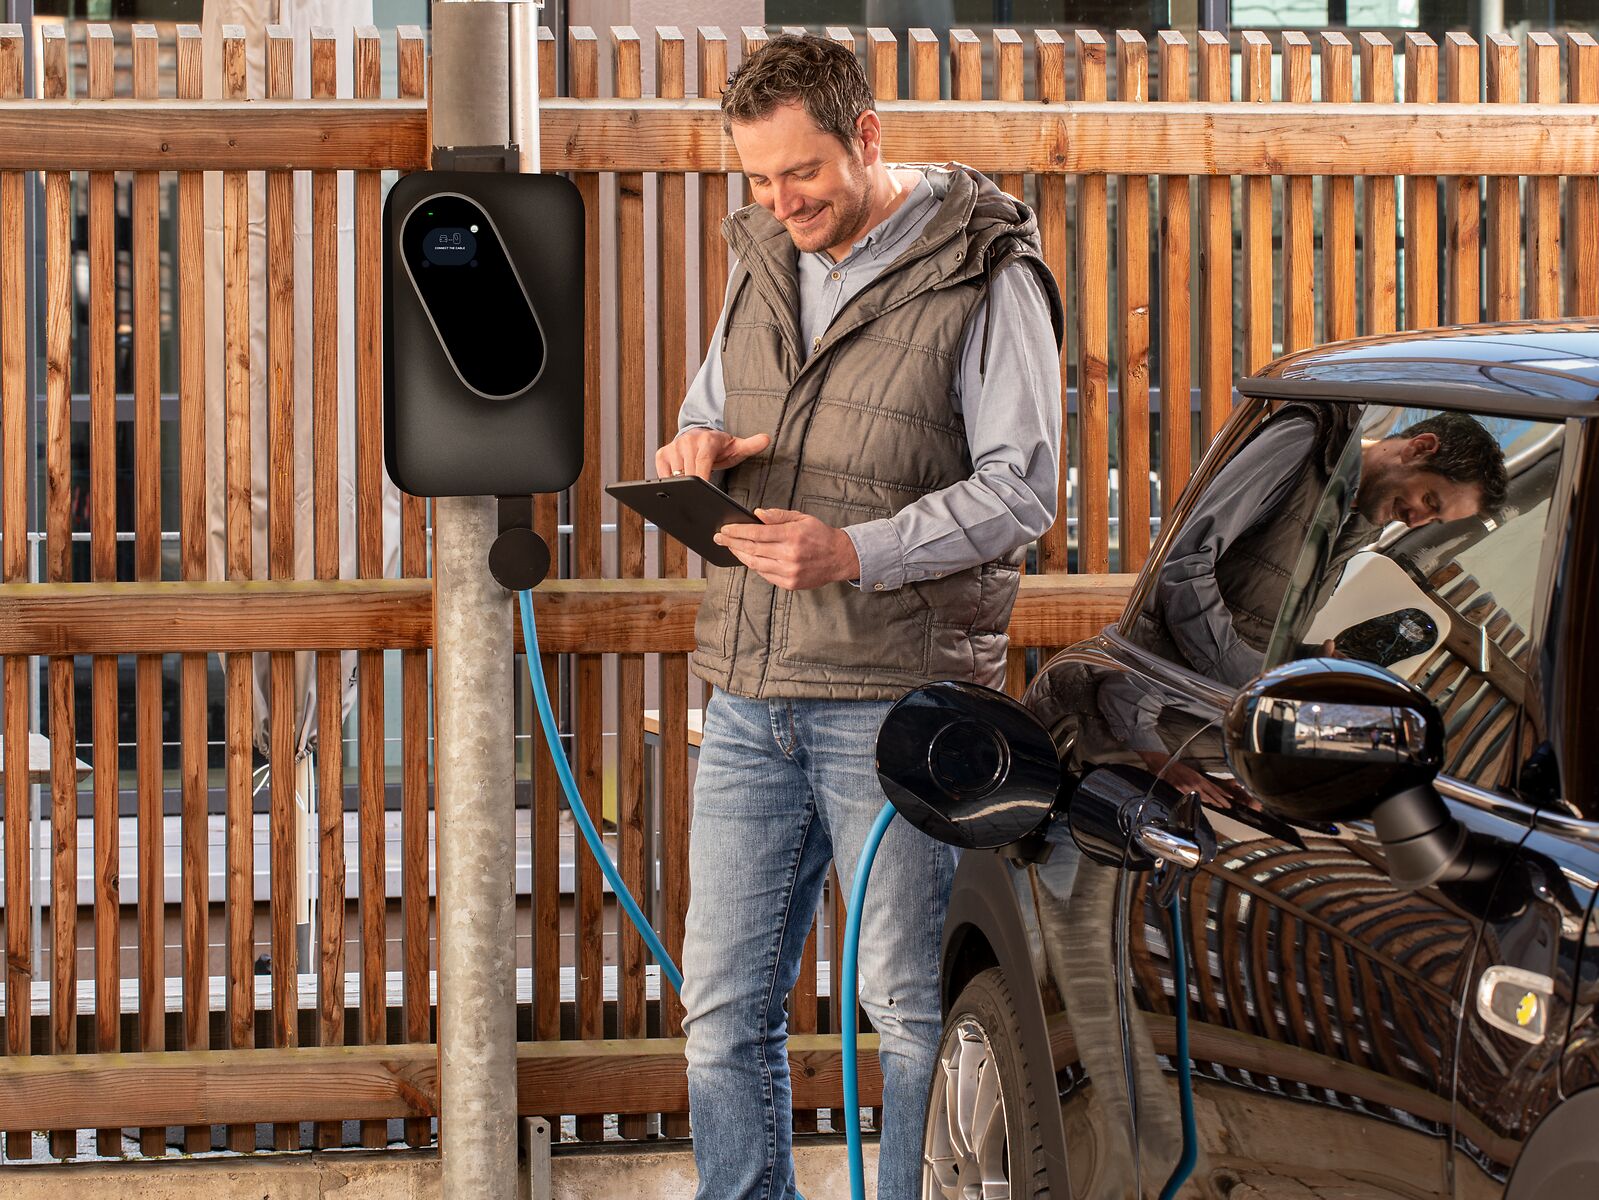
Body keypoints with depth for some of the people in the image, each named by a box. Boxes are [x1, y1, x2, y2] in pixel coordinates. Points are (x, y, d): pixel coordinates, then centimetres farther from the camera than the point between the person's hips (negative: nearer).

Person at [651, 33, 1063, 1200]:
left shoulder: (983, 273, -7)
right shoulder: (764, 261, 13)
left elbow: (1021, 485, -11)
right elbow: (711, 415, 25)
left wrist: (856, 552, -22)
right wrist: (695, 450, 0)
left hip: (897, 697, -6)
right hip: (749, 696, 6)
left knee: (910, 1003, 0)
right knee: (723, 1004, 7)